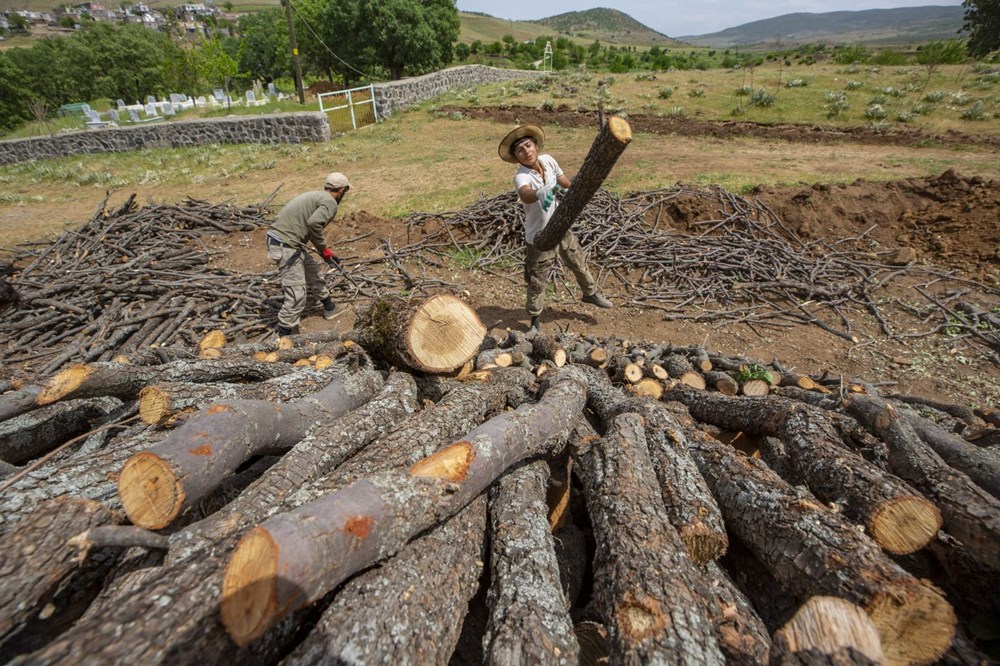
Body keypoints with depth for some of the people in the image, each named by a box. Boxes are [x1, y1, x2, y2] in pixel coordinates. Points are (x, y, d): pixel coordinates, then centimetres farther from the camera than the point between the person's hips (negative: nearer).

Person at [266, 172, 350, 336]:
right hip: (285, 246, -10)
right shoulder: (330, 202, -9)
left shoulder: (316, 196, 19)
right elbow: (314, 223, -27)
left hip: (278, 239, 10)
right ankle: (284, 334, 3)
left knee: (313, 270, 26)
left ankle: (329, 305, 44)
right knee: (297, 293, -5)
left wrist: (325, 251, 34)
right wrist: (323, 249, -13)